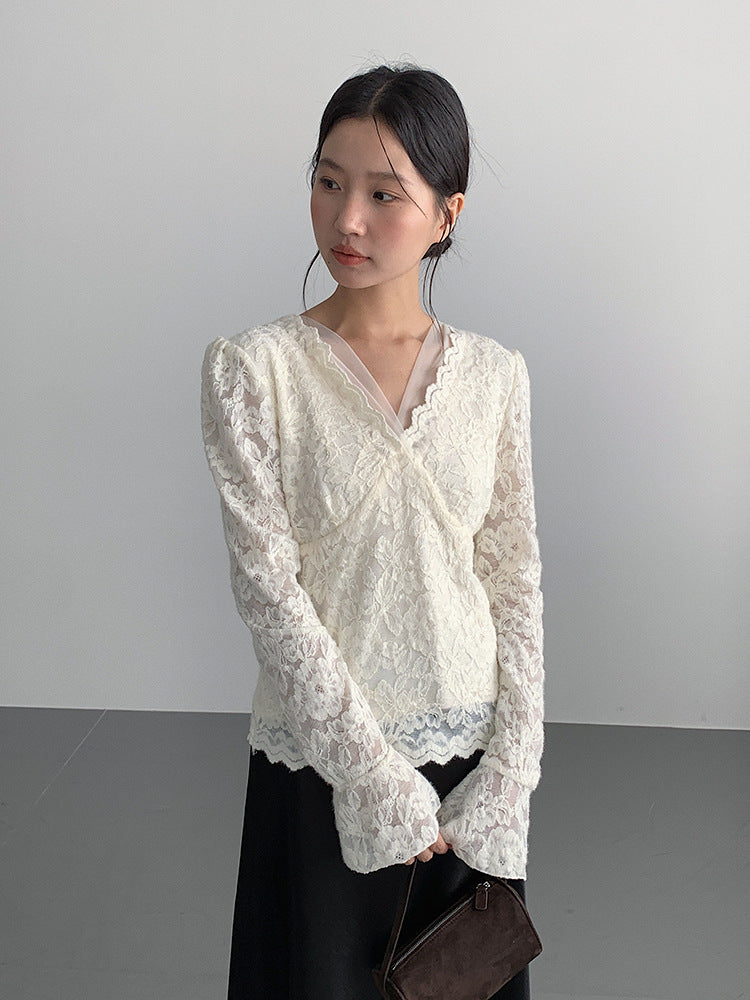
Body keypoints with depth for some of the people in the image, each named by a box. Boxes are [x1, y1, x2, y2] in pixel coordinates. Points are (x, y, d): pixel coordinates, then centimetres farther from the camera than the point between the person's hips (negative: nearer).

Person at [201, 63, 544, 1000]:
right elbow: (267, 587, -13)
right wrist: (375, 774, -15)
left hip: (470, 760, 3)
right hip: (324, 762, -2)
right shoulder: (252, 369, -10)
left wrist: (509, 772, -6)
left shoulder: (493, 374, 0)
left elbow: (515, 573, 1)